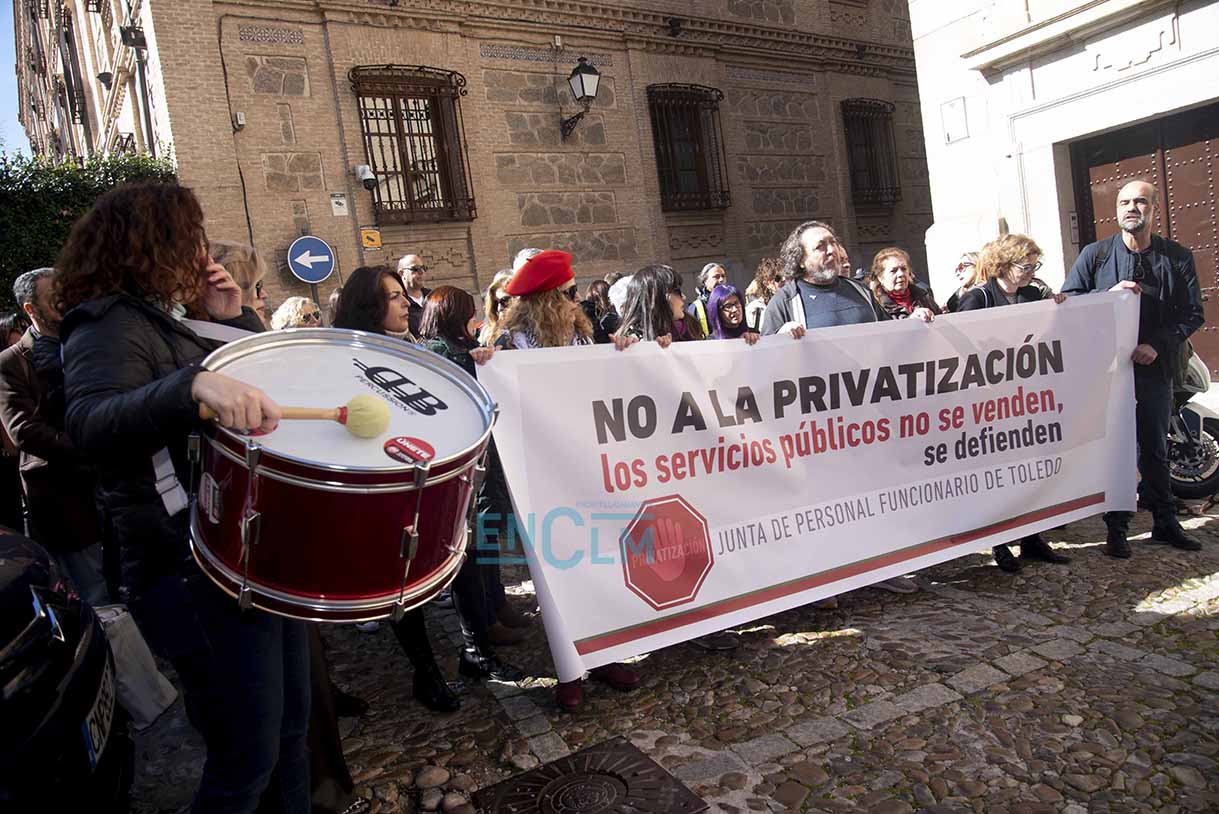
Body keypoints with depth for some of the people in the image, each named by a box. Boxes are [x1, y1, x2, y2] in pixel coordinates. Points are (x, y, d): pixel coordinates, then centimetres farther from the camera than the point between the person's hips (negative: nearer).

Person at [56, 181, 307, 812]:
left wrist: (235, 320, 5)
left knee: (289, 728, 20)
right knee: (247, 762, 3)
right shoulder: (109, 327, -13)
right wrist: (195, 384, -50)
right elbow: (90, 424, -33)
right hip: (199, 576, -9)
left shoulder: (171, 321, 15)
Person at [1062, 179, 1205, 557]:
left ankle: (1165, 522, 26)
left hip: (1155, 366, 2)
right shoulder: (1094, 254, 1)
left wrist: (1159, 344, -12)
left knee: (1155, 448, 13)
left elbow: (1193, 311, 2)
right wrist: (1109, 295, -17)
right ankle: (1116, 528, 12)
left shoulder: (1178, 257, 4)